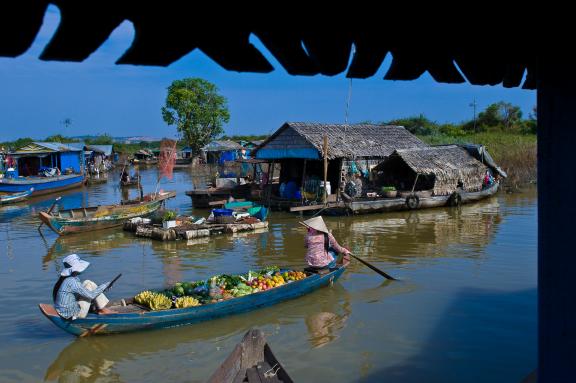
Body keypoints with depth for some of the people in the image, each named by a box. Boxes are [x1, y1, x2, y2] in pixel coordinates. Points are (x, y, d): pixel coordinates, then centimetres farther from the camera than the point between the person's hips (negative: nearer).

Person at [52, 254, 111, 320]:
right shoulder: (72, 282, -23)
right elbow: (91, 295, -21)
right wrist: (104, 286, -10)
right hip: (71, 315, -9)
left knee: (87, 283, 9)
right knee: (89, 285, -7)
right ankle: (103, 308, 1)